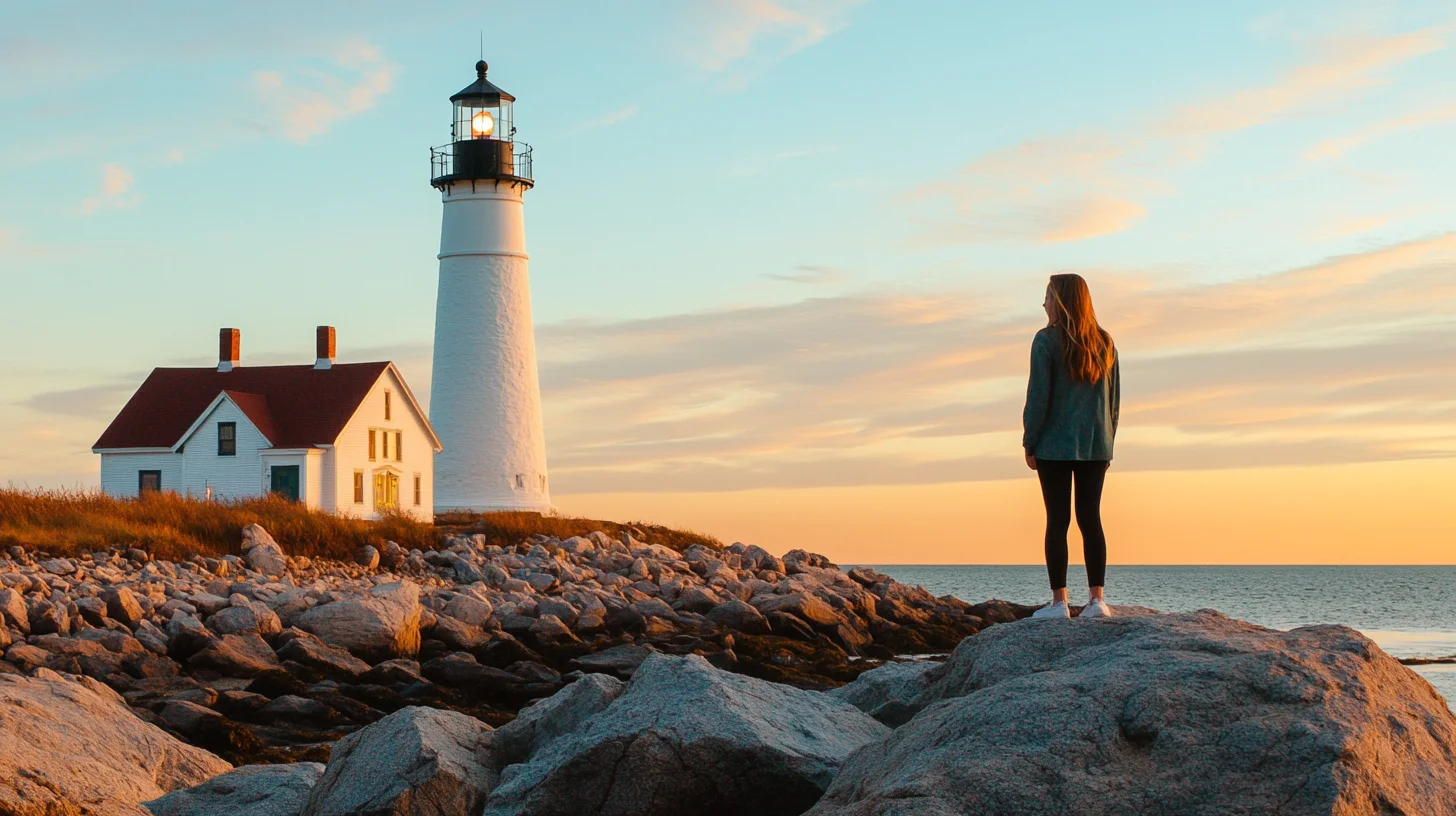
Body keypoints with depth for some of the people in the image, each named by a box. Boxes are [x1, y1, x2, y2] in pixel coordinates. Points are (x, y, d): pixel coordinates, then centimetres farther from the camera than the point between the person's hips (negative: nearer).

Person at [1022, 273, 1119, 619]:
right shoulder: (1104, 343, 8)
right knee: (1091, 519, 6)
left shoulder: (1047, 340, -8)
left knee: (1057, 520, -1)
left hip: (1055, 445, -4)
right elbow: (1114, 398, 11)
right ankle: (1096, 599, 2)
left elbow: (1038, 396, -10)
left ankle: (1059, 602, -1)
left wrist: (1029, 444, -2)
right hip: (1095, 447, 4)